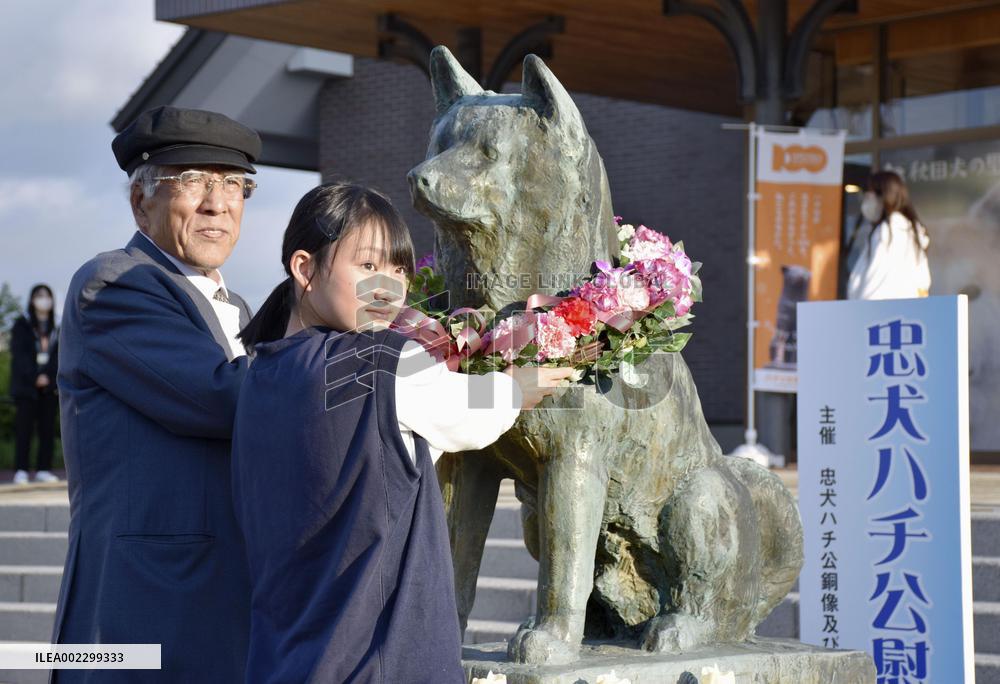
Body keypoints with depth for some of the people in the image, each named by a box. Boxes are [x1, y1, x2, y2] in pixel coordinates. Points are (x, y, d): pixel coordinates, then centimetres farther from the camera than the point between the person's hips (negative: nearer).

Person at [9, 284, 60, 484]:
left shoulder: (56, 328, 13)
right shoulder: (22, 325, 4)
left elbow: (58, 355, 7)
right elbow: (19, 354, -4)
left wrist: (48, 376, -9)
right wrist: (35, 377, -13)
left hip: (49, 385, 3)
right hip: (26, 385, -3)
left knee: (48, 428, 0)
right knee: (24, 428, -6)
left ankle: (44, 470, 2)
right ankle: (21, 471, -6)